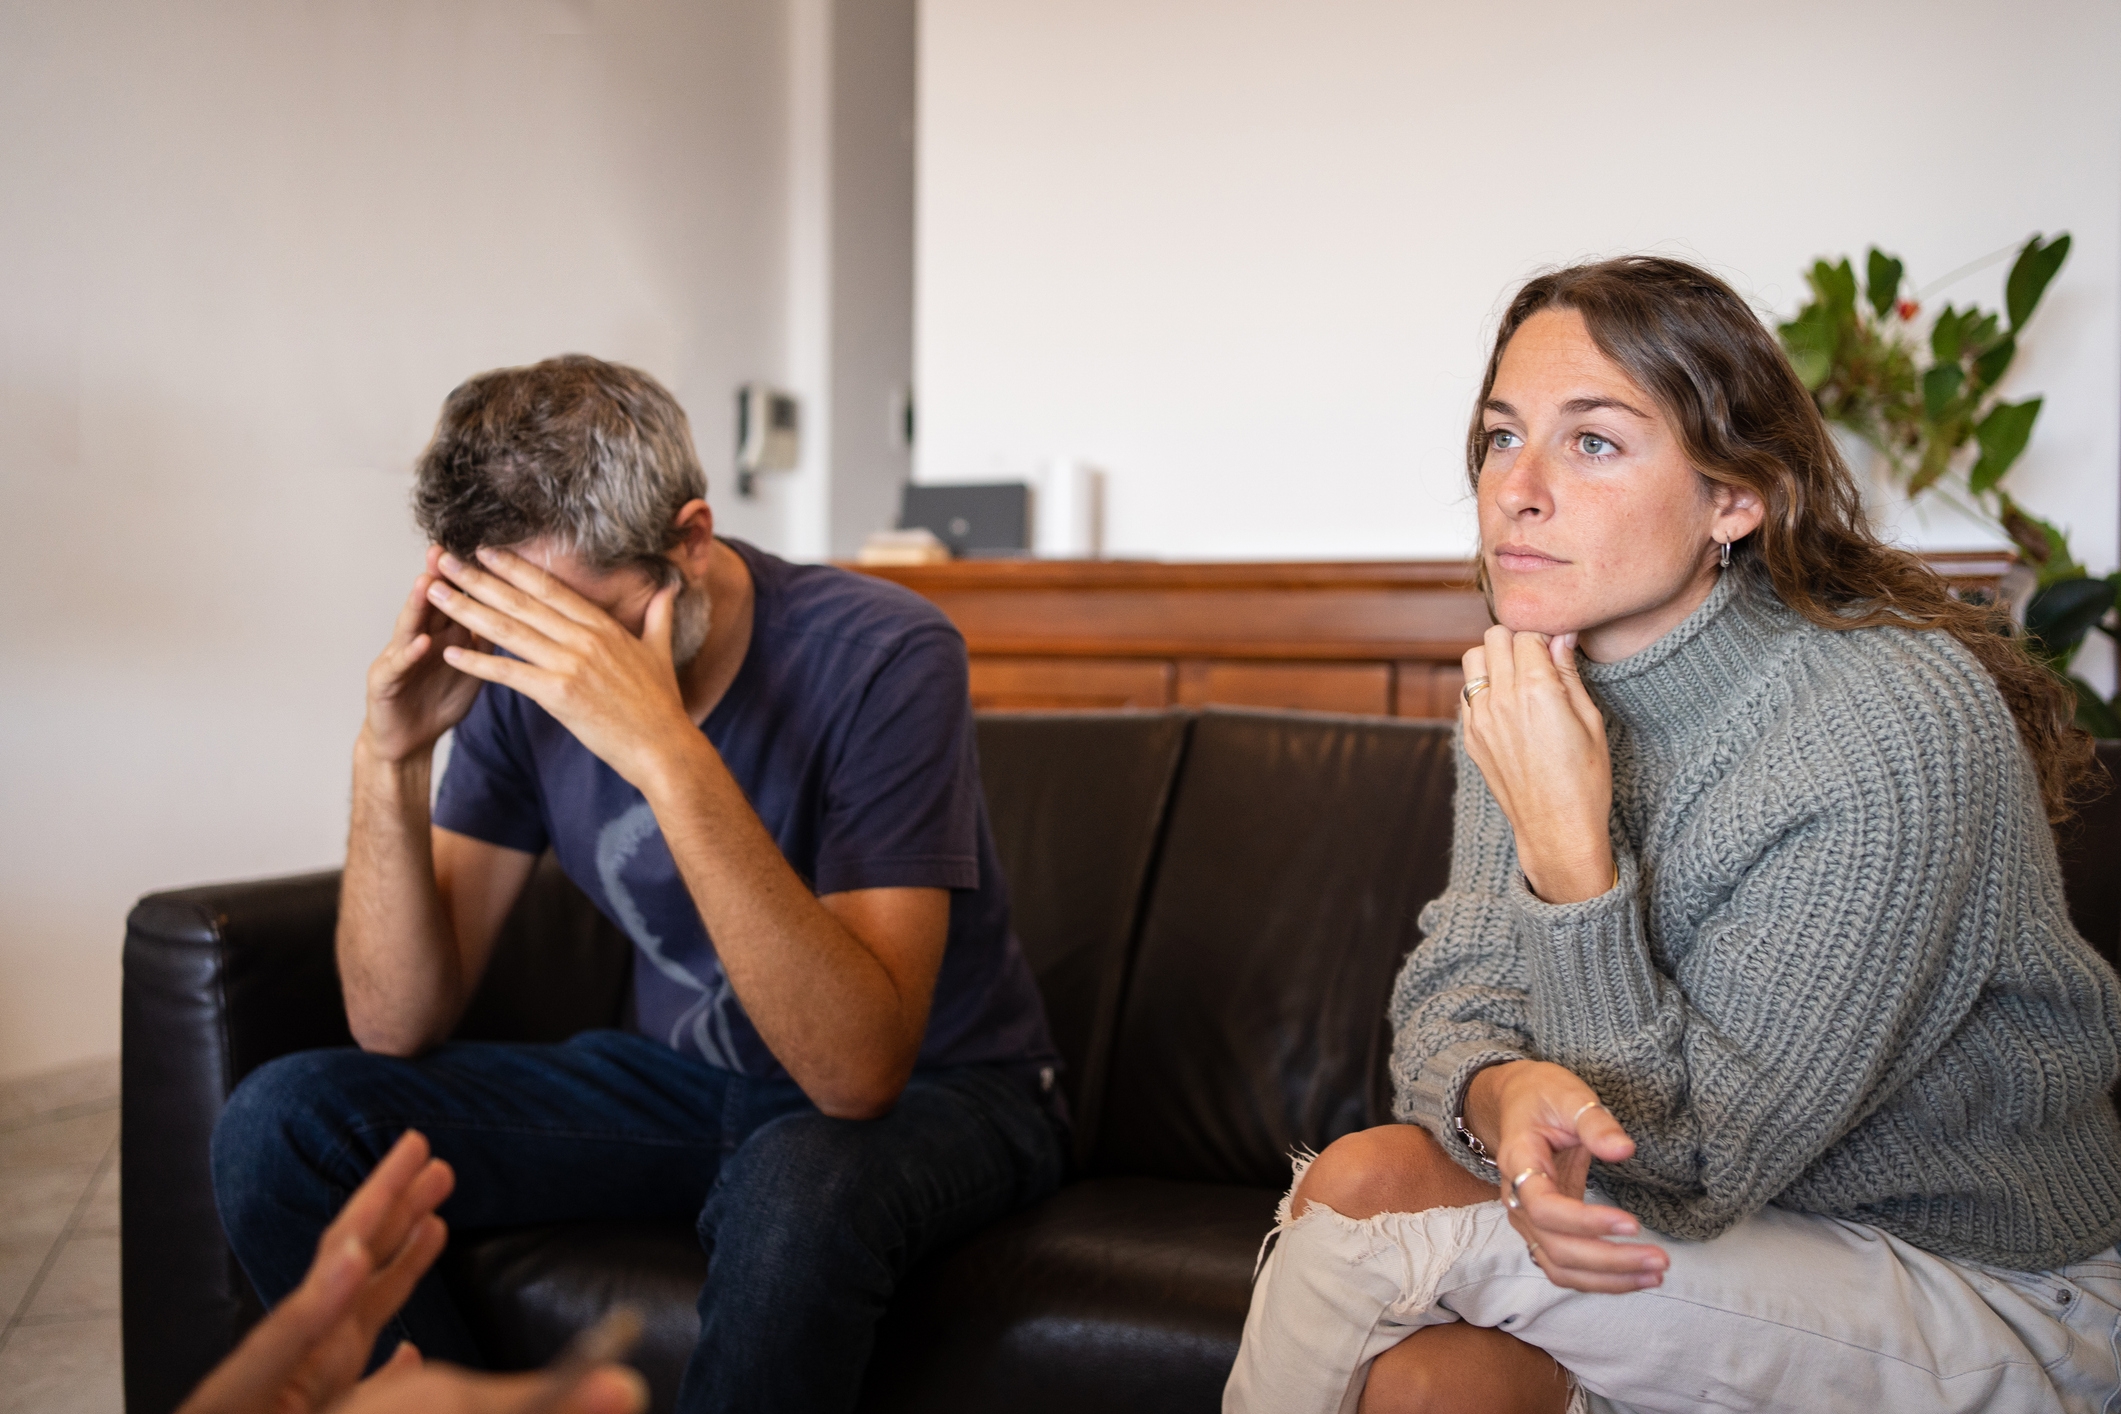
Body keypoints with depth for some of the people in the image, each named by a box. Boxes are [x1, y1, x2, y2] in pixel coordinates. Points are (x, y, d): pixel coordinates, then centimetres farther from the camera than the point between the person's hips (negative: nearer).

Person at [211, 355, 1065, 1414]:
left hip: (935, 1093, -4)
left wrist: (669, 754, -42)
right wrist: (389, 758, -24)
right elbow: (399, 1025, -8)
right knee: (283, 1124, -11)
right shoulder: (524, 671, -8)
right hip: (681, 1078, 5)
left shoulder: (882, 657, -25)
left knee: (799, 1184, -40)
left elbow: (858, 1069, -34)